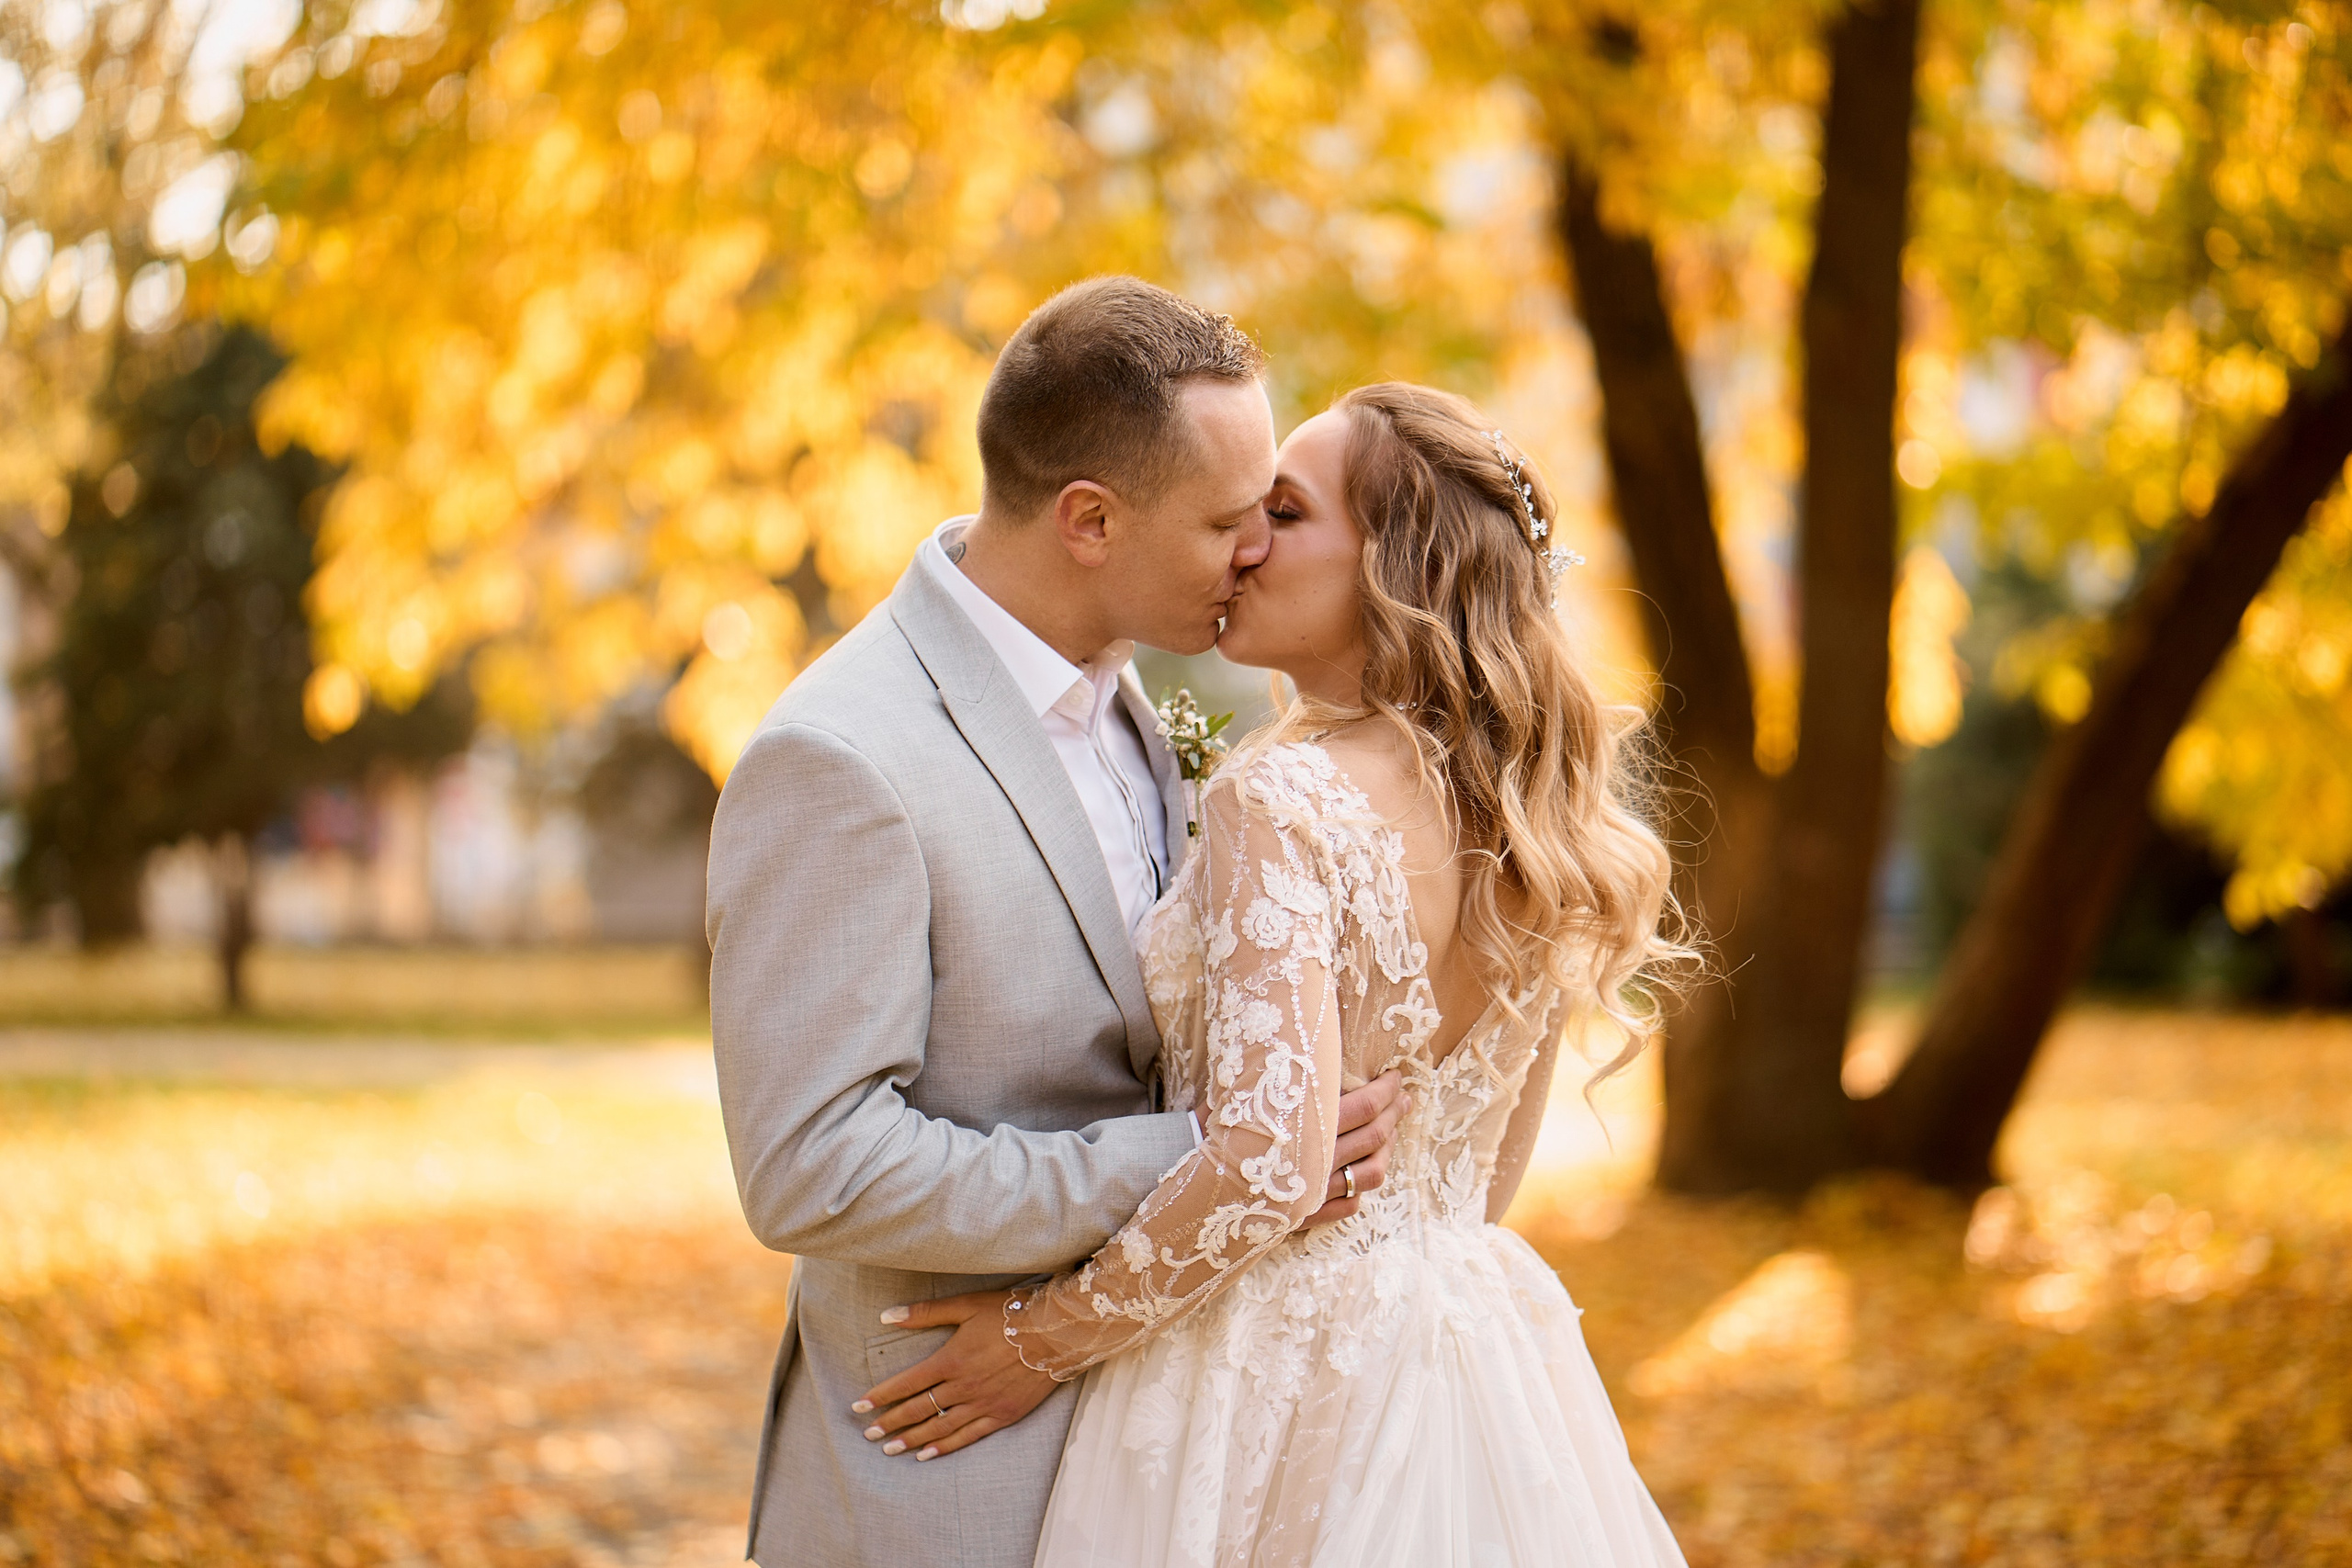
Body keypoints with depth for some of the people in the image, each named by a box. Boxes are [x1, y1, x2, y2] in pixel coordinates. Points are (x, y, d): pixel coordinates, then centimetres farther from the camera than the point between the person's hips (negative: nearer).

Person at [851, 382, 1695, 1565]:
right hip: (1467, 1348, 7)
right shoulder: (1527, 814, 4)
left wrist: (1048, 1335, -15)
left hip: (1276, 1377, -7)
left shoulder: (1281, 800, -18)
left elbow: (1269, 1162, -26)